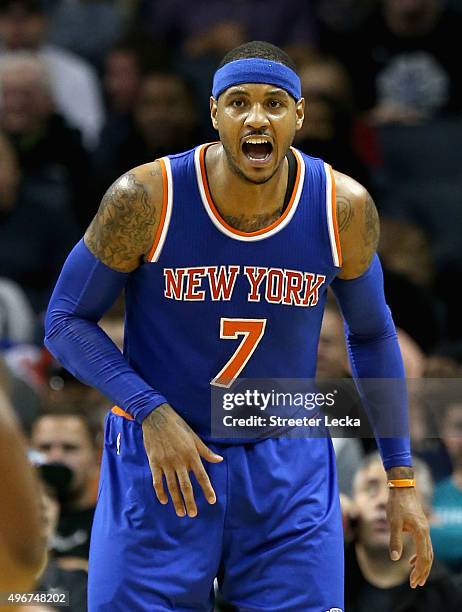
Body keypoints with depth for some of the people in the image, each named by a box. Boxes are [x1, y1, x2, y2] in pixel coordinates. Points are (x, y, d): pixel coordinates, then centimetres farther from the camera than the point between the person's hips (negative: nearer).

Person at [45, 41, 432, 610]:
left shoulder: (344, 209, -9)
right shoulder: (145, 199, -16)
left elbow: (371, 335, 7)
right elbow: (66, 323, -8)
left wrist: (401, 478, 7)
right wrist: (151, 413, -22)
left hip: (289, 463, 2)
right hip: (158, 458, -2)